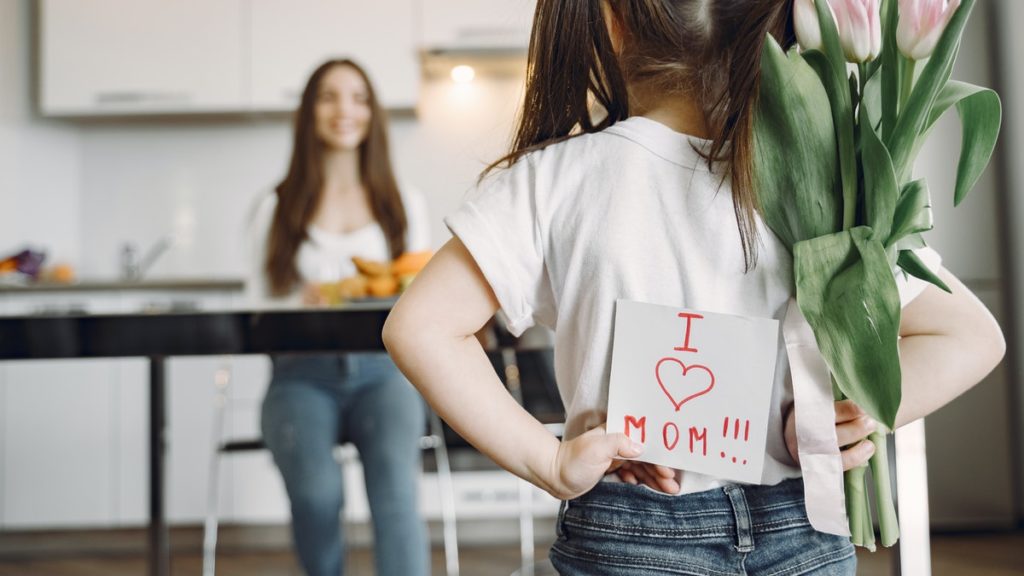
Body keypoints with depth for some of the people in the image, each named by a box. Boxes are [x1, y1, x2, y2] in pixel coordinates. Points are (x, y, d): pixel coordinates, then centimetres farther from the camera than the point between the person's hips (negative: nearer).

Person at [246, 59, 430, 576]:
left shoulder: (405, 205, 17)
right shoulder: (278, 209, 13)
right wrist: (302, 302, -12)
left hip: (382, 368, 1)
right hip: (303, 374, 0)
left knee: (394, 474, -32)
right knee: (315, 489, -29)